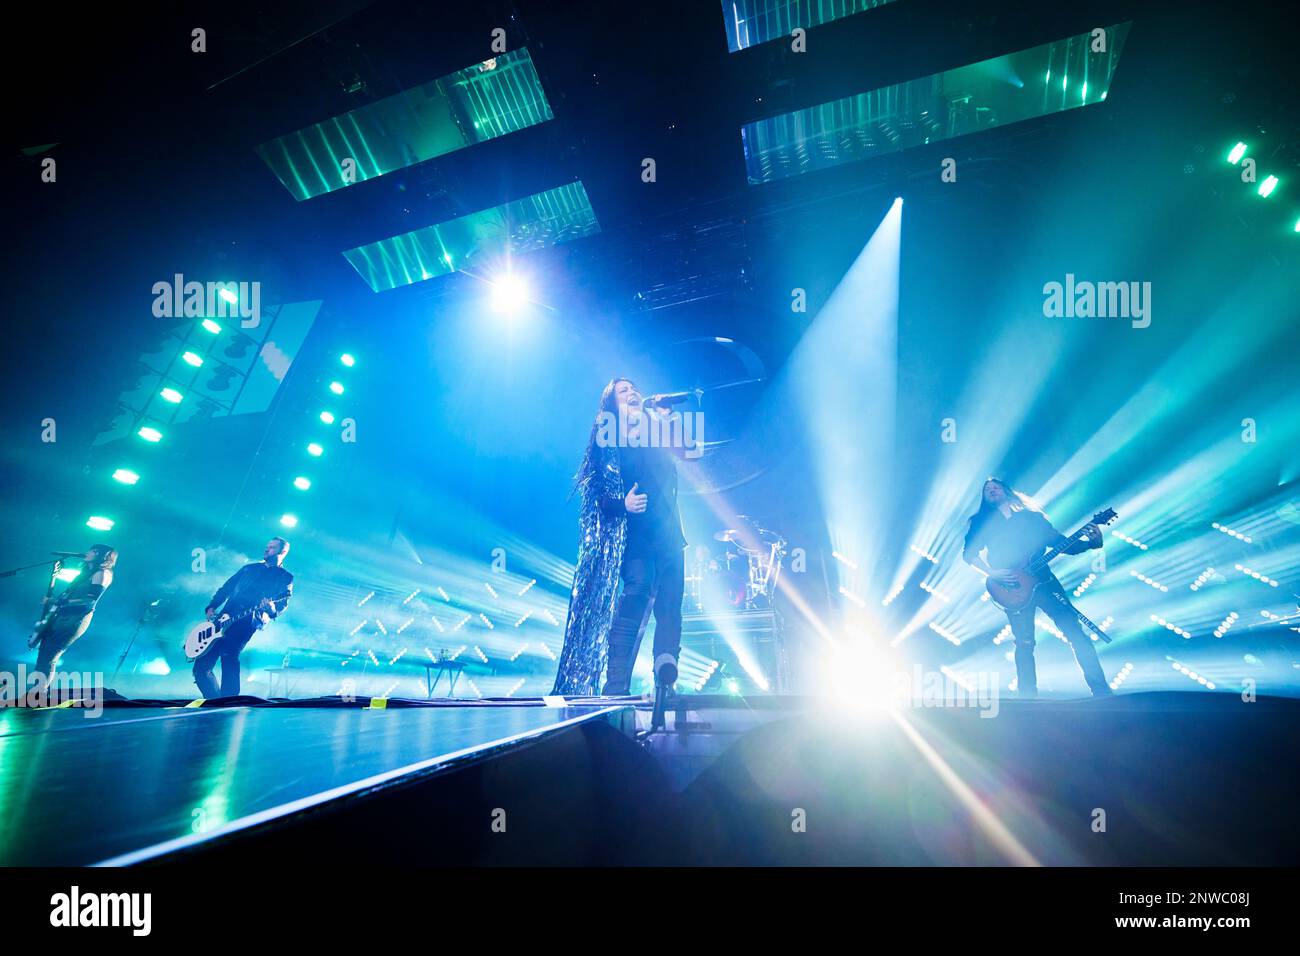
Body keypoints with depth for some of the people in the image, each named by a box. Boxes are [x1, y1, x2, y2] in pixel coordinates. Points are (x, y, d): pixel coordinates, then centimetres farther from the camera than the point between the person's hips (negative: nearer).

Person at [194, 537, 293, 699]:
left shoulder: (285, 578, 11)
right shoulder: (250, 568, 26)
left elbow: (284, 603, -3)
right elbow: (226, 588, 25)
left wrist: (271, 607, -26)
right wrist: (212, 607, 9)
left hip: (247, 623, -6)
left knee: (229, 657, -29)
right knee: (201, 666, 0)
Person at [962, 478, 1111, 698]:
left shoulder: (1032, 516, 13)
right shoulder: (983, 523, 10)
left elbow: (1063, 544, 12)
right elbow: (968, 554, 3)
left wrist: (1091, 542, -6)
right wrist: (991, 573, -13)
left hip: (1043, 580, 1)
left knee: (1075, 631, -6)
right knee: (1024, 643, -2)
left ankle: (1102, 692, 0)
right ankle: (1028, 698, 7)